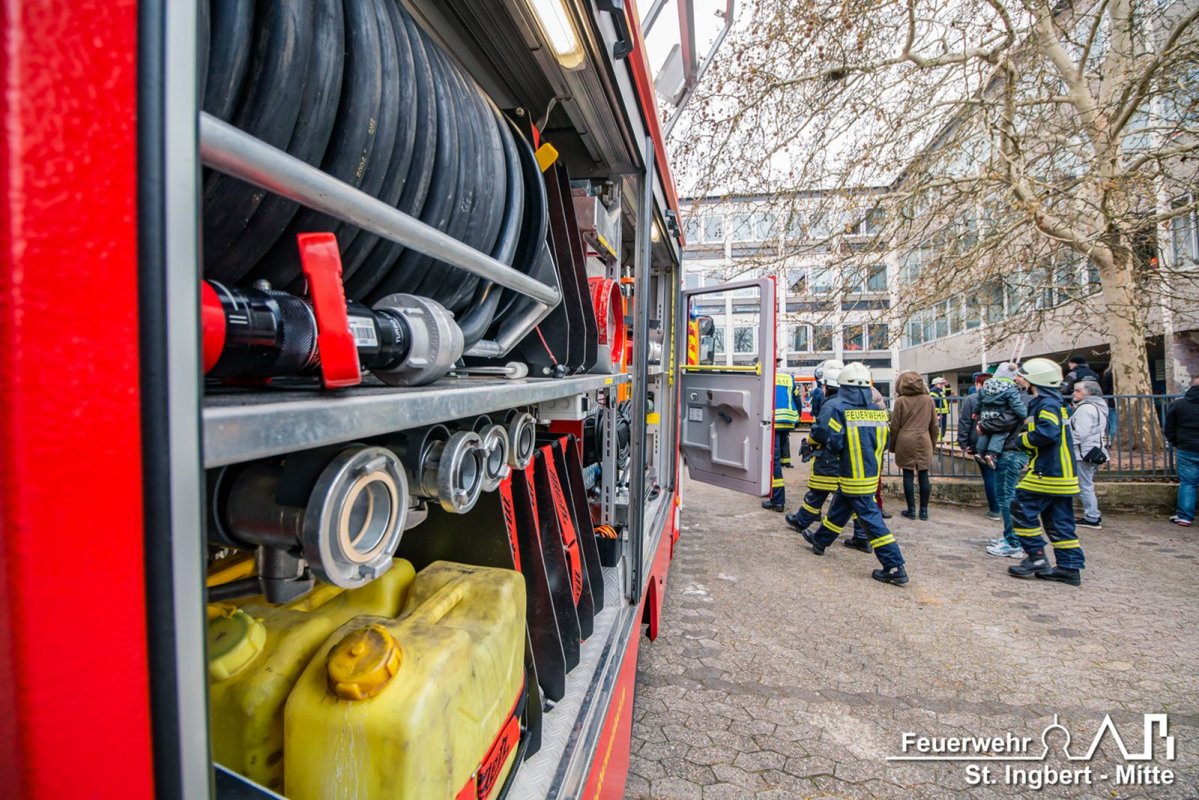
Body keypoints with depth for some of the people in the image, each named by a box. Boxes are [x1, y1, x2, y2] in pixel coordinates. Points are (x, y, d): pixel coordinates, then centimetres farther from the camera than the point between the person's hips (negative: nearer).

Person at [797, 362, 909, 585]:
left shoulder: (837, 407, -16)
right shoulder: (878, 411, 3)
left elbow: (832, 443, -20)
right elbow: (883, 443, 9)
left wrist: (820, 443, 1)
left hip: (853, 477, -7)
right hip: (871, 473, 7)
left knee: (870, 519, -1)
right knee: (838, 508, 22)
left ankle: (895, 568, 1)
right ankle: (820, 540, 39)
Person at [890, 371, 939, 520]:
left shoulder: (901, 400, -4)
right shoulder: (928, 399, 5)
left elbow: (894, 426, -2)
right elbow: (934, 424, 10)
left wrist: (892, 445, 7)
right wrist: (933, 443, 20)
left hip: (905, 441, -2)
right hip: (923, 441, 3)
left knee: (908, 475, 3)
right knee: (923, 475, 7)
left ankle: (911, 510, 7)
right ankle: (924, 510, 11)